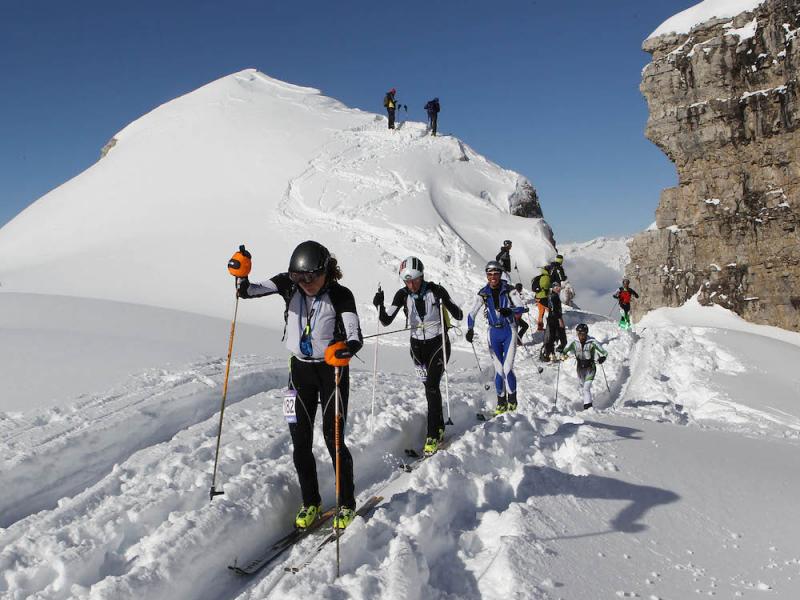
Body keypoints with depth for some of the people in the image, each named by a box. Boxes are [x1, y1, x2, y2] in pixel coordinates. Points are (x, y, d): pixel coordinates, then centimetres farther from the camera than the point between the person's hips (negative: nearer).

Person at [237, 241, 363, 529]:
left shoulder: (341, 295, -17)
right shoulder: (289, 284, -7)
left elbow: (355, 333, -28)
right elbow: (258, 289, -22)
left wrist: (351, 346, -49)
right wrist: (243, 283, -43)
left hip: (332, 368, -3)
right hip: (300, 368, 4)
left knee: (333, 437, -4)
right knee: (300, 439, 5)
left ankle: (347, 504, 17)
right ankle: (311, 502, 25)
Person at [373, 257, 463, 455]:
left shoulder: (435, 290, -15)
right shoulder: (403, 295, -7)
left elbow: (458, 315, -12)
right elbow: (386, 321, -7)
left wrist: (447, 301, -31)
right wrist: (379, 305, -25)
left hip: (438, 343, -3)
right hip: (417, 345, 4)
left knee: (432, 386, -13)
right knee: (430, 387, 11)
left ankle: (433, 435, -6)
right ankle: (439, 427, 28)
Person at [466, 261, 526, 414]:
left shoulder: (509, 290, -7)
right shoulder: (483, 293, -1)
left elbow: (521, 308, -13)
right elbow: (472, 313, 1)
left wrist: (509, 311, -33)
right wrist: (470, 330, -14)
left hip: (509, 332, -2)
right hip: (494, 333, 2)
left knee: (507, 369, -10)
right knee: (499, 370, 4)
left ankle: (512, 399, 11)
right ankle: (501, 402, 18)